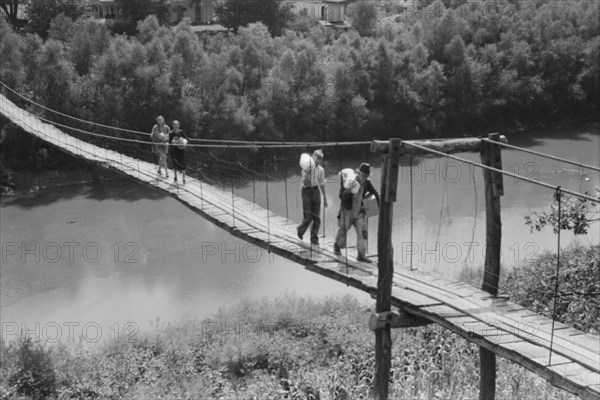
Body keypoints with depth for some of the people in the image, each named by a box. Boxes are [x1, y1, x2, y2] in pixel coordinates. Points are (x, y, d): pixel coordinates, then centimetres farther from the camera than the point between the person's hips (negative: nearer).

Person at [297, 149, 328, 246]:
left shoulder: (321, 170, 8)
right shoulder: (306, 167, -5)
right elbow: (305, 182, -12)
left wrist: (325, 198, 17)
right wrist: (308, 172, -25)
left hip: (316, 191, 4)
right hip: (307, 191, -4)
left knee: (316, 218, 0)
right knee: (307, 217, -6)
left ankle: (314, 240, 10)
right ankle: (300, 230, 26)